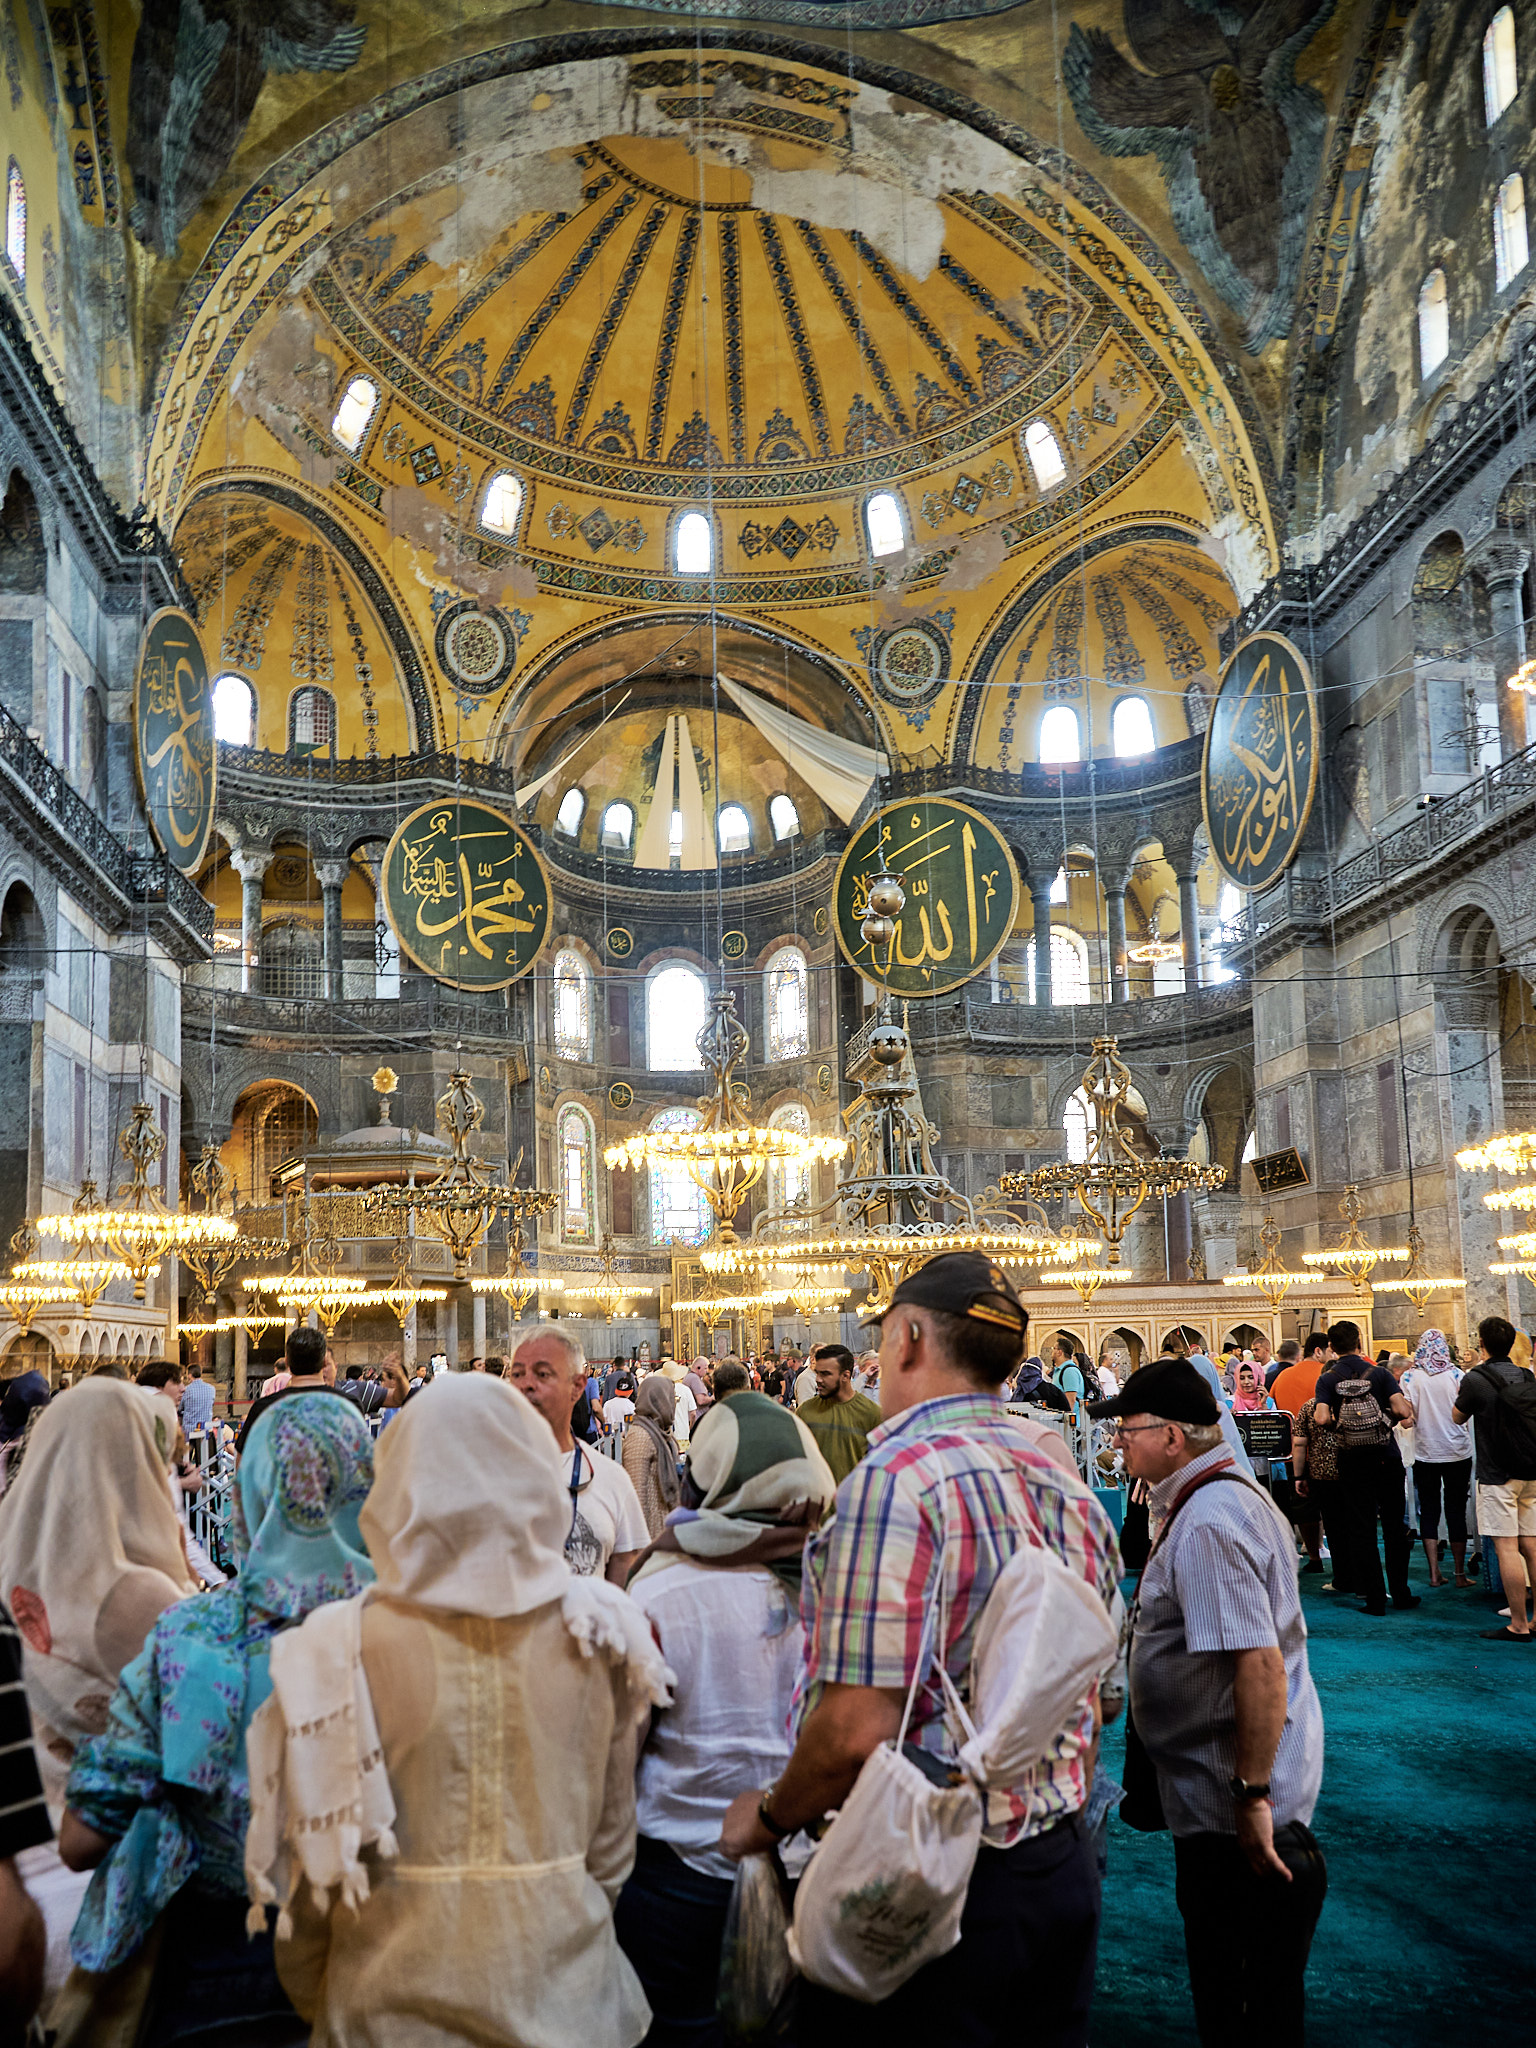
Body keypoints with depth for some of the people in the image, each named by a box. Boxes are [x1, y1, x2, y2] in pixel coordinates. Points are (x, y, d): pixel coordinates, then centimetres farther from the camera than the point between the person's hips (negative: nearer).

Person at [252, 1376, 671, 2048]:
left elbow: (316, 1847, -6)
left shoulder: (343, 1647, -16)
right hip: (563, 1986, 2)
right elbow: (613, 1838, 0)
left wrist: (307, 1994, 11)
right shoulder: (597, 1637, -10)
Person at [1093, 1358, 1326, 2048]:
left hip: (1235, 1810, -11)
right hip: (1241, 1792, 11)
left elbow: (1260, 1665, -31)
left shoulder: (1206, 1524, -25)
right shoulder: (1231, 1493, 9)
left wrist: (1252, 1795, -26)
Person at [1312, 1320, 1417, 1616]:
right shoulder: (1379, 1373, -3)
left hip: (1352, 1461, -1)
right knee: (1394, 1526, 12)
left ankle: (1375, 1598, 5)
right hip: (1386, 1457, 1)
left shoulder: (1327, 1379, -4)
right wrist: (1391, 1417, 7)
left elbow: (1323, 1418, -17)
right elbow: (1402, 1409, -14)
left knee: (1361, 1530, 5)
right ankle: (1400, 1593, 17)